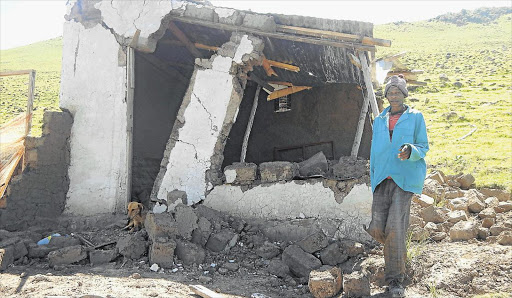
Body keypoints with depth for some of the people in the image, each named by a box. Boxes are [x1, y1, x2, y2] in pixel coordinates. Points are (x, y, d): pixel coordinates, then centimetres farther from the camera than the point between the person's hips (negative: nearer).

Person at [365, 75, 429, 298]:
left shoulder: (415, 117, 8)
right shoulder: (379, 121, 18)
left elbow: (423, 147, 6)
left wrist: (411, 151, -18)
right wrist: (373, 179, 16)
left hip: (405, 177, -3)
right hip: (382, 179, 3)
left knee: (395, 226, -14)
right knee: (377, 228, -5)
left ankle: (395, 279, -2)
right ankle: (399, 251, 30)